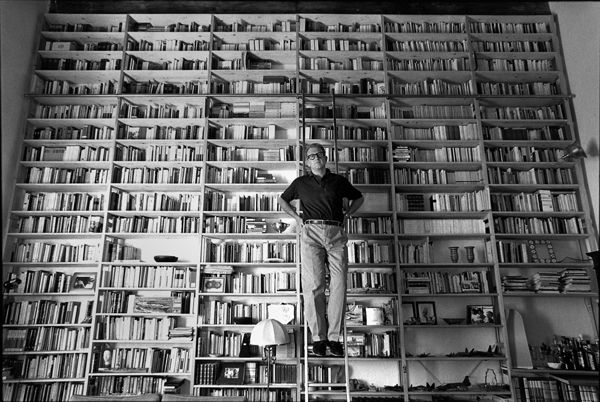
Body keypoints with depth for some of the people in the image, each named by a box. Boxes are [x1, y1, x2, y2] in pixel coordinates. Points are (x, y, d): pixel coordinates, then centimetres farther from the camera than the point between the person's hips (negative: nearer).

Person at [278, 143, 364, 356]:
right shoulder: (301, 183, 15)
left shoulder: (338, 180, 16)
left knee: (339, 286, -7)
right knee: (314, 286, -9)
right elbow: (282, 200, 28)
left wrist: (347, 214, 14)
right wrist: (297, 217, 14)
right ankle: (318, 337, -3)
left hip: (336, 234, 1)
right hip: (311, 233, -1)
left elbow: (358, 198, 29)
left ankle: (334, 337, 0)